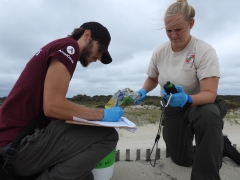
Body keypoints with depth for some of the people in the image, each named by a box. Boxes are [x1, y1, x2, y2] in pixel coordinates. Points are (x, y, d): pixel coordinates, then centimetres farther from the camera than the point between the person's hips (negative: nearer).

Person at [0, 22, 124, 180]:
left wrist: (97, 114, 8)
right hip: (17, 144, -9)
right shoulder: (68, 46, -11)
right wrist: (103, 114, -12)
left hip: (26, 137, 9)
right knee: (107, 135, -17)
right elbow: (53, 106, -22)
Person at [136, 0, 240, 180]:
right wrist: (143, 92, -13)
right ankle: (219, 146, 30)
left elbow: (210, 94, -27)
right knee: (182, 160, 6)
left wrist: (187, 99, -49)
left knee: (208, 116, -42)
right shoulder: (159, 52, -8)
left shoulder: (205, 51, -21)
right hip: (174, 109, 5)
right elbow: (152, 78, 8)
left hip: (201, 104, -4)